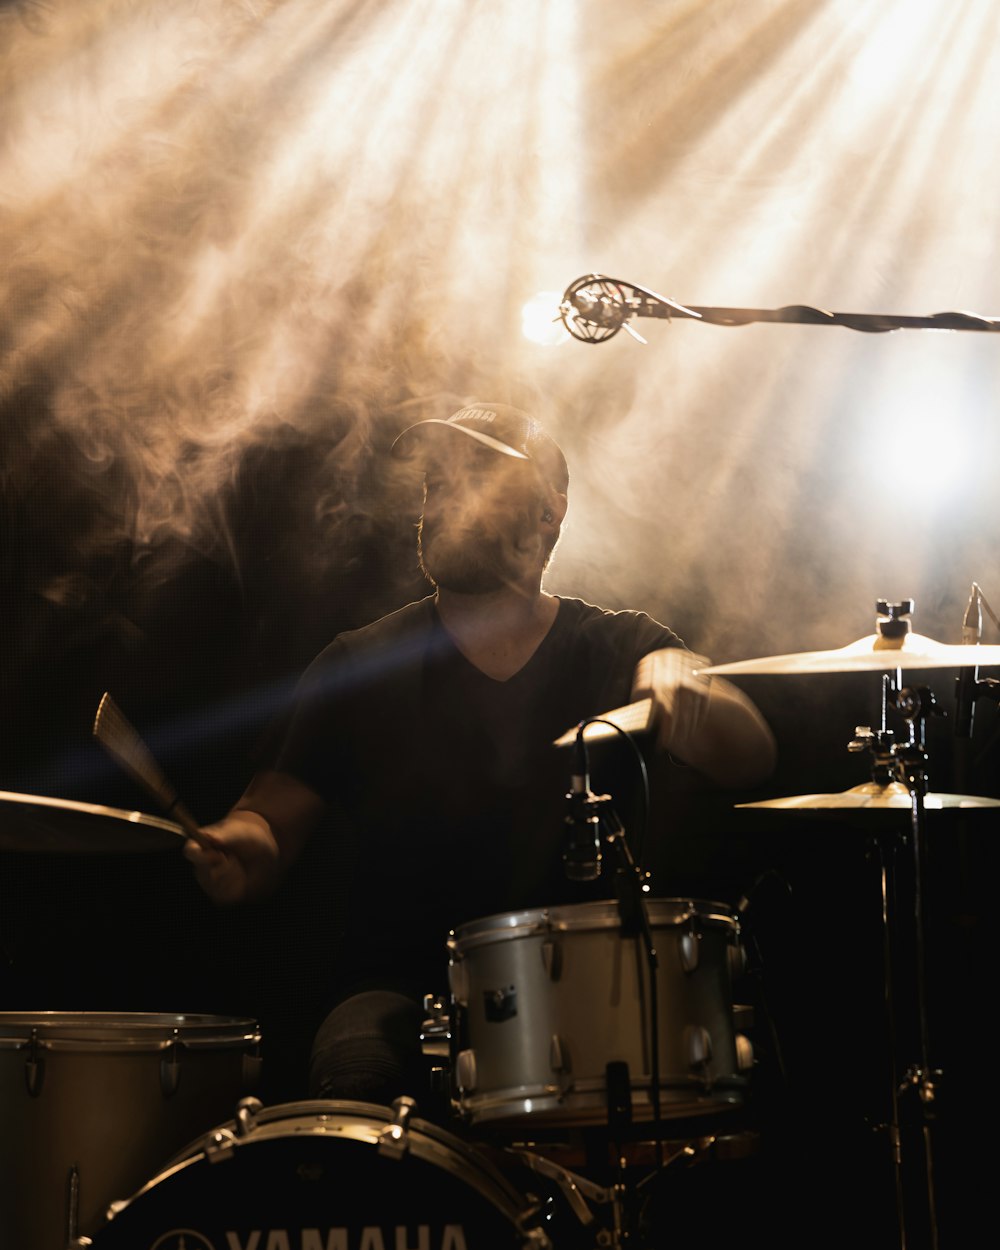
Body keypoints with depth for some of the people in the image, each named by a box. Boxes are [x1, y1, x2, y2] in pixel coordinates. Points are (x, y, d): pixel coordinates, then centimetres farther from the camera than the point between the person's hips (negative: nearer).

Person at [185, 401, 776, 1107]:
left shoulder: (618, 650, 6)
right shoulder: (359, 669, 9)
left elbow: (751, 759, -11)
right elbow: (277, 814, 9)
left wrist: (683, 691, -35)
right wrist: (240, 848, -17)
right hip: (407, 988, 0)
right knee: (355, 1078, -31)